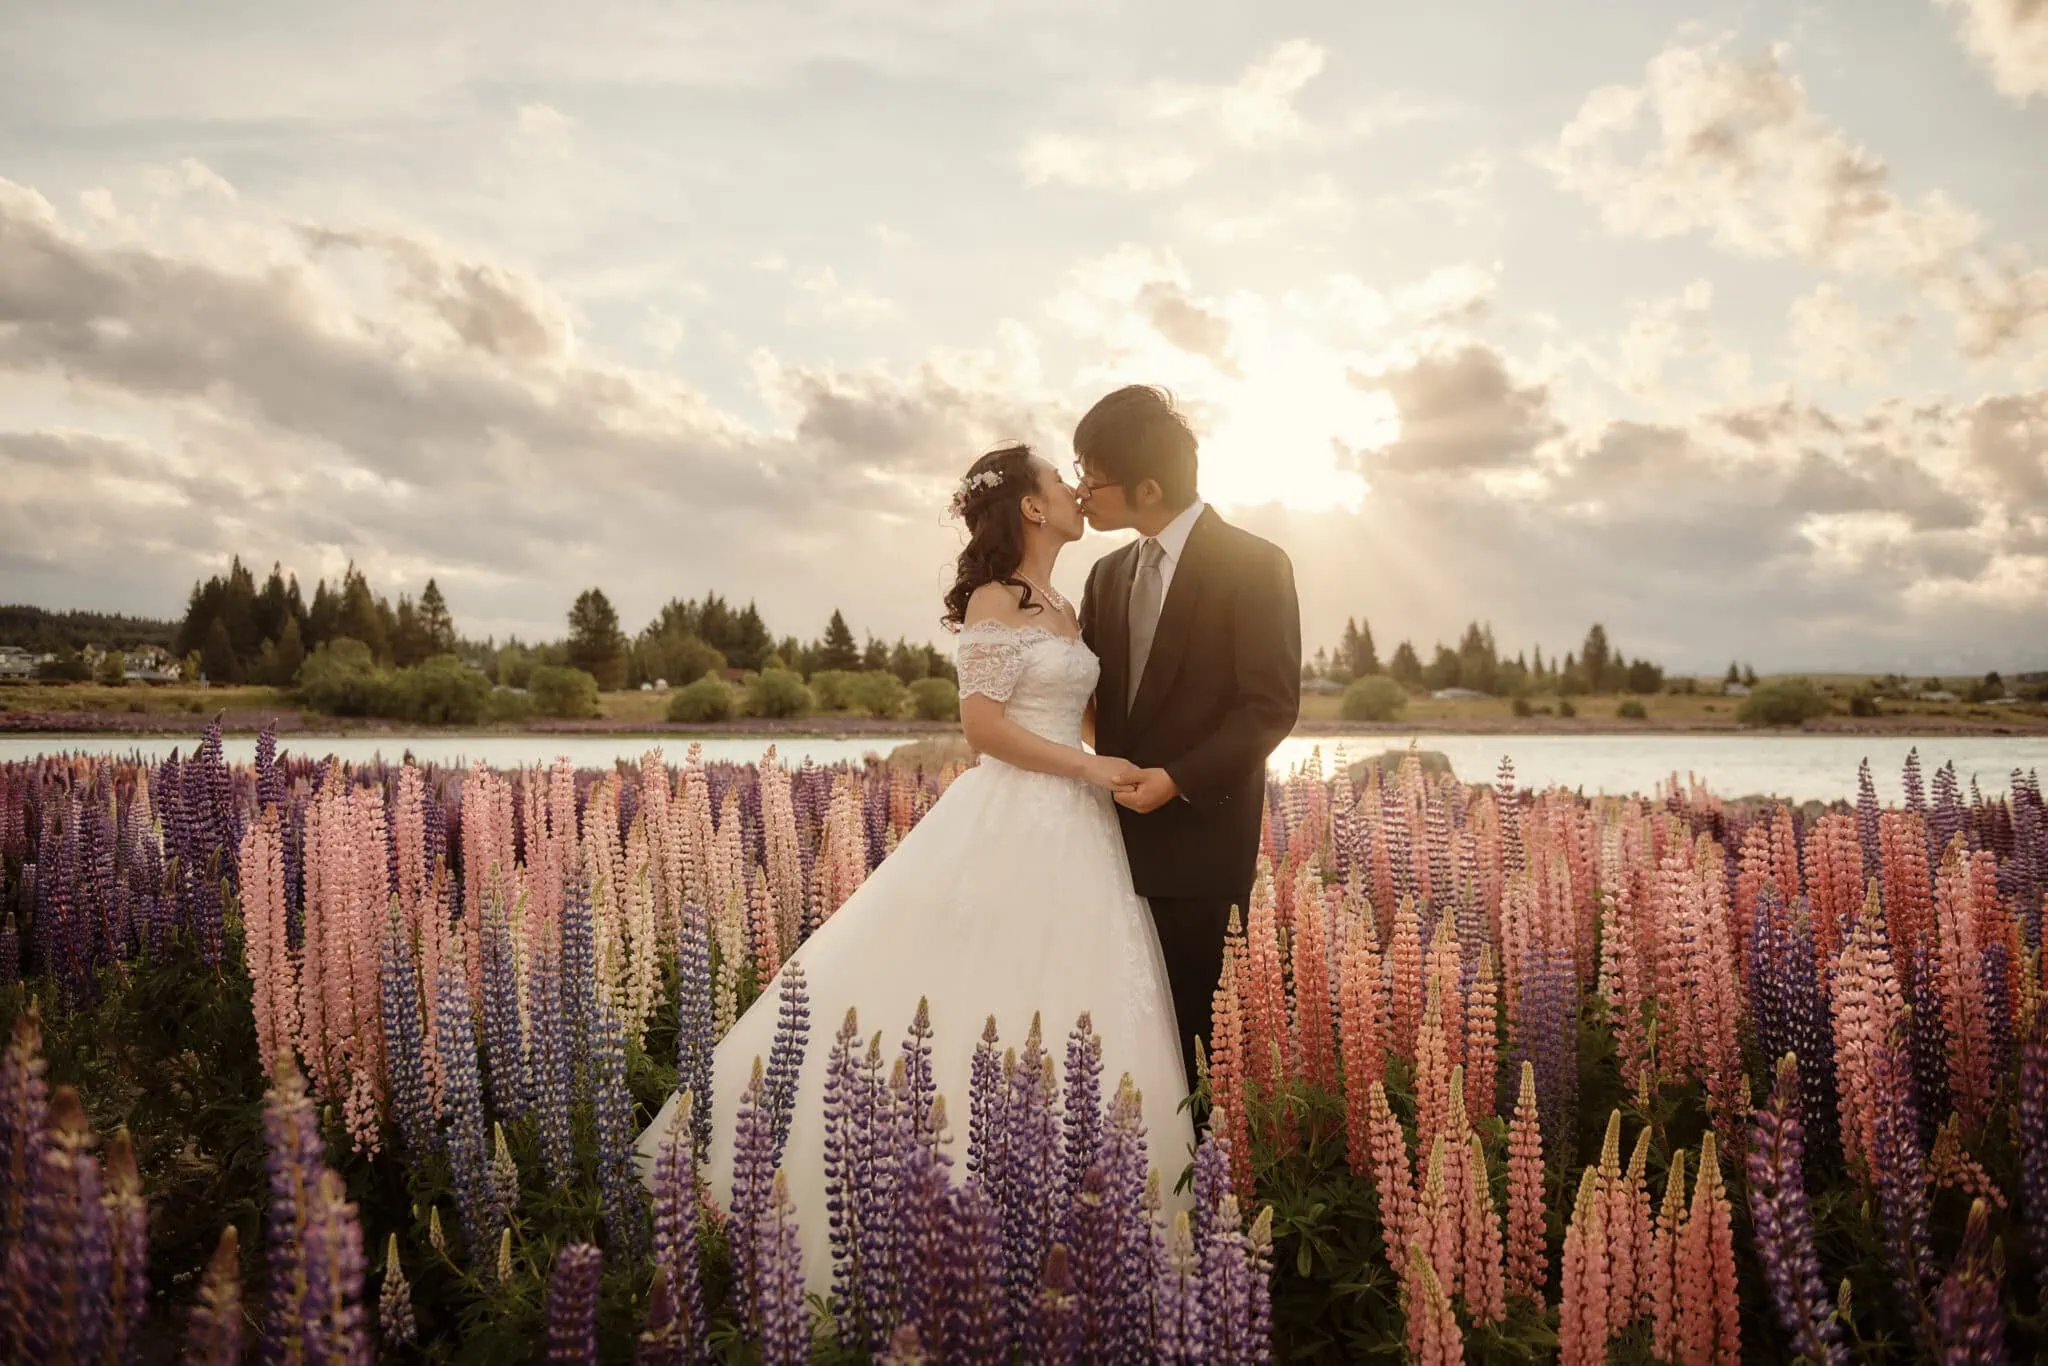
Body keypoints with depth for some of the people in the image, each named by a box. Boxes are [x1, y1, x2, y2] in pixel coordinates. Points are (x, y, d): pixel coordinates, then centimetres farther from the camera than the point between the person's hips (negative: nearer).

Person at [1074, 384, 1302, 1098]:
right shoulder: (1109, 574, 14)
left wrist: (1178, 780, -17)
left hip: (1201, 837, -5)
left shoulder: (1253, 565, -7)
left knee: (1192, 1019, 0)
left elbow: (1271, 705, -11)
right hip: (1122, 834, 6)